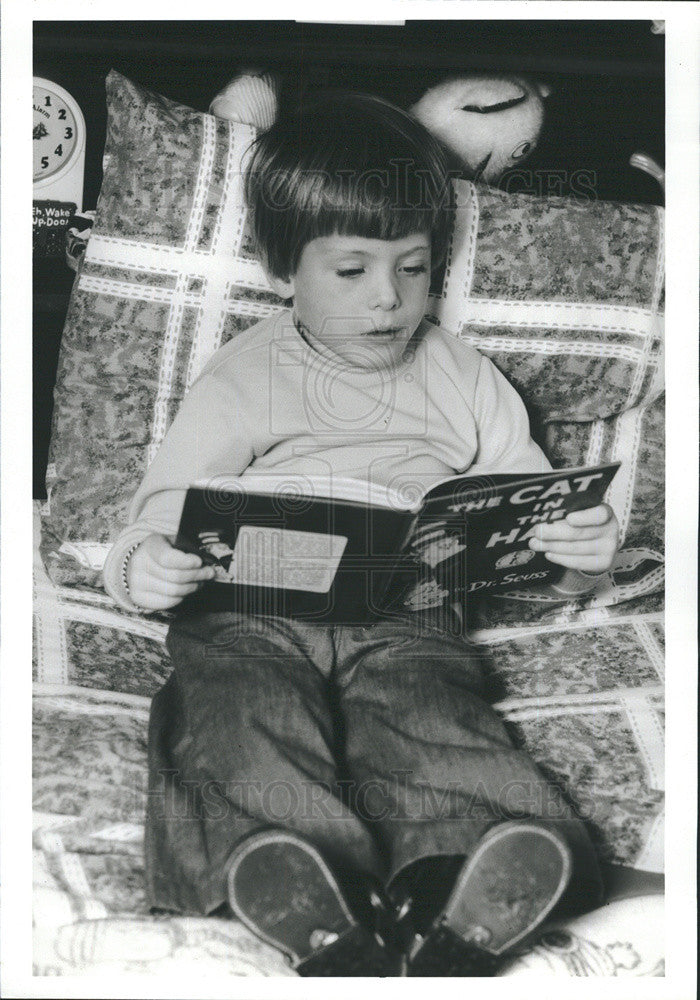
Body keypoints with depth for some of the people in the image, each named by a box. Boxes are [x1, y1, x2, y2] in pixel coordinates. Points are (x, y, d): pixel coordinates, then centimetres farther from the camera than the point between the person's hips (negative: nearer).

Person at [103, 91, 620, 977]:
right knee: (243, 712, -33)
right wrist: (144, 566, -17)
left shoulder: (464, 383, 19)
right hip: (253, 614, 0)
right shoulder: (239, 382, 12)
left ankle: (451, 906, -54)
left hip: (407, 618, 1)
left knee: (431, 713, -32)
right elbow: (166, 507, 8)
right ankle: (313, 917, -52)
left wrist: (581, 545, -5)